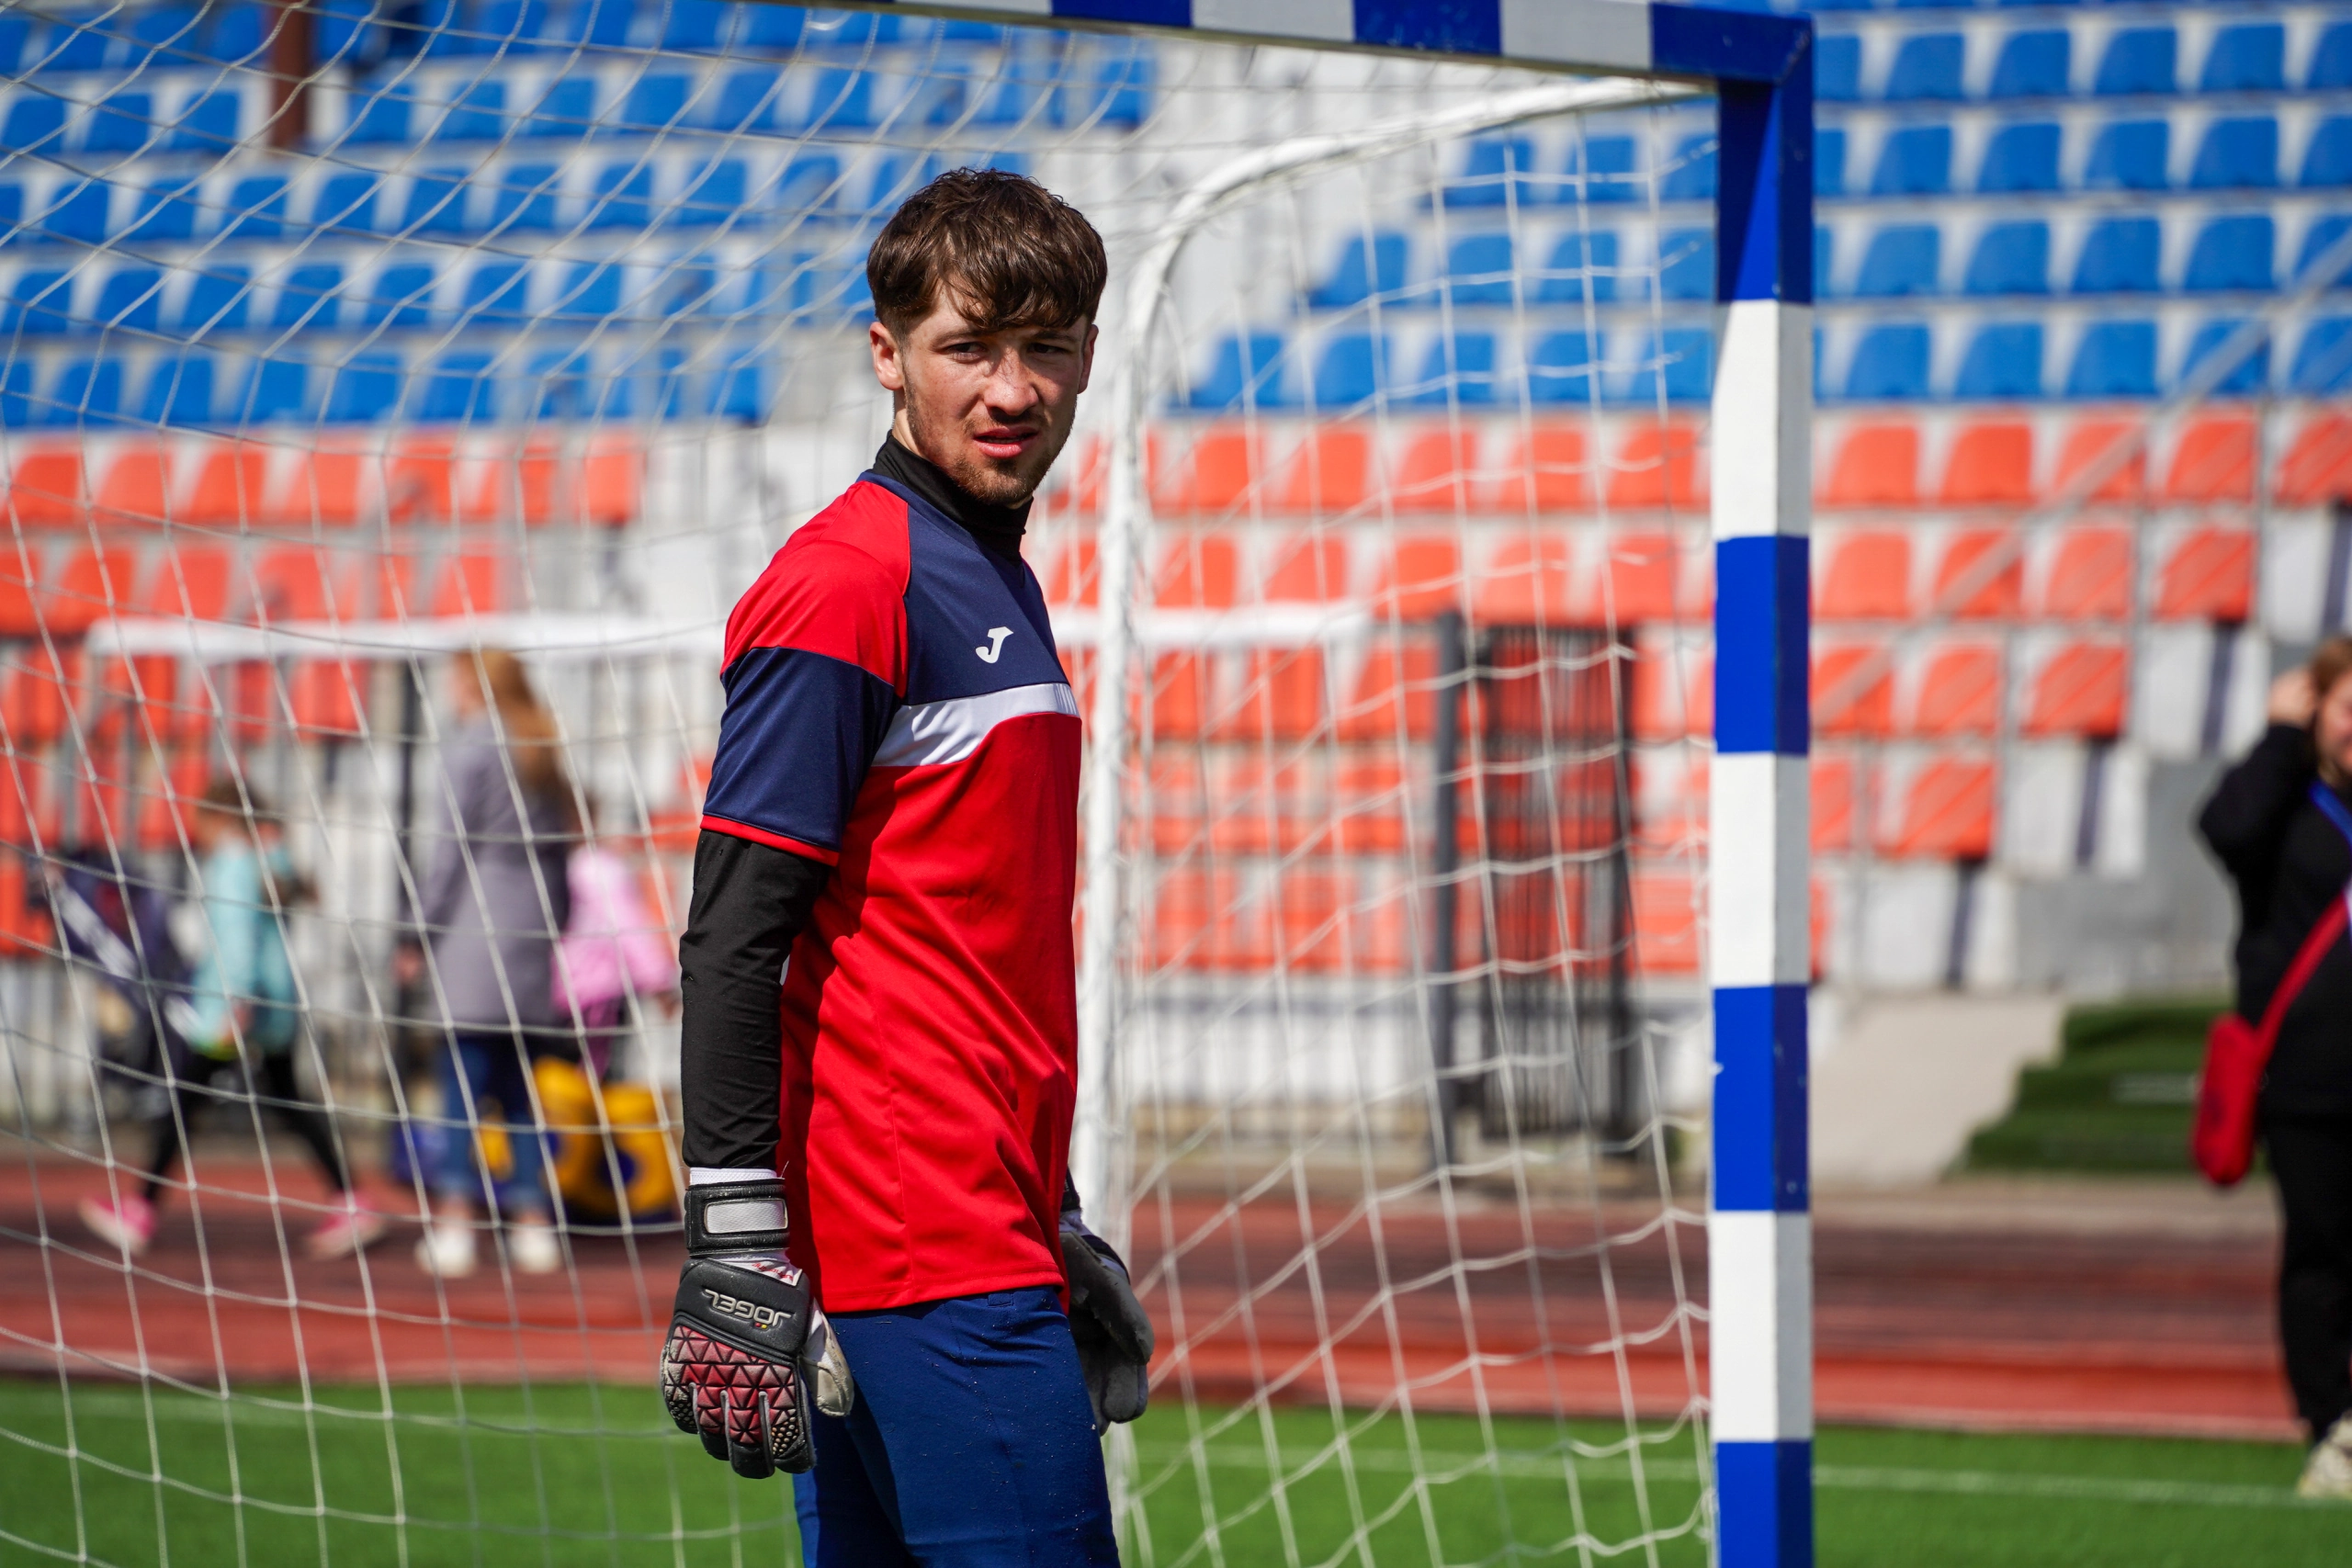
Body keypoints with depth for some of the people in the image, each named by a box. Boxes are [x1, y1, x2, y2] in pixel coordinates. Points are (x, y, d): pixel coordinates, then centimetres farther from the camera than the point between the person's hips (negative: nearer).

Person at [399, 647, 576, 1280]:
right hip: (531, 937, 6)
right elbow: (558, 854, 15)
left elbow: (449, 854, -8)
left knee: (462, 1082, -7)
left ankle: (454, 1220, -12)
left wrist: (418, 938, -3)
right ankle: (533, 1221, 7)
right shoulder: (543, 752, 15)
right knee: (518, 1084, 10)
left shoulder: (468, 748, -5)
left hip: (472, 936, -6)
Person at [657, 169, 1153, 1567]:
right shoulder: (846, 582, -10)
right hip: (925, 1243, -9)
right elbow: (732, 938, -14)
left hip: (984, 1226, 9)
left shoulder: (1004, 587, 19)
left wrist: (1059, 1229, 26)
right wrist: (738, 1245, -19)